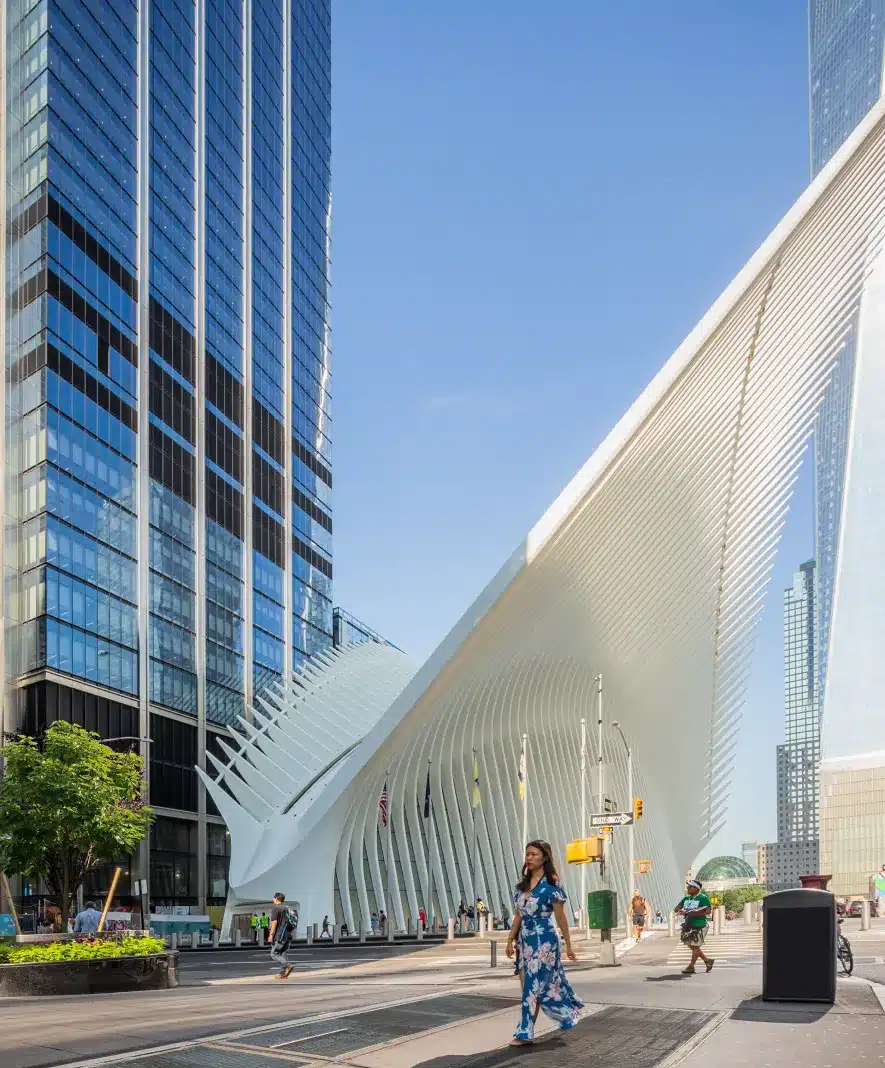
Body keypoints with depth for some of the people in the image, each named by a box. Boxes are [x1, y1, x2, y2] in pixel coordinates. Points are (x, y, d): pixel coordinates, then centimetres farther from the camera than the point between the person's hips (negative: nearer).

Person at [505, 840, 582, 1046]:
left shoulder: (551, 884, -7)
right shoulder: (523, 884, 11)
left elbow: (561, 917, -4)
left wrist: (568, 945, -1)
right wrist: (511, 940, 12)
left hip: (543, 940, -6)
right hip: (525, 940, 7)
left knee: (533, 986, -5)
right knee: (534, 985, 7)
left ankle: (525, 1033, 1)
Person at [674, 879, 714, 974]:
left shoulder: (703, 898, -8)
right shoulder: (686, 898, 12)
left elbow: (708, 911, -16)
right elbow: (676, 909, 14)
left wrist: (693, 913, -21)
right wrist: (681, 911, -11)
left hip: (699, 926, -8)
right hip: (688, 925, 8)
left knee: (695, 946, -3)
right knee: (691, 946, 11)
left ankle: (691, 966, 7)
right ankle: (707, 960, 26)